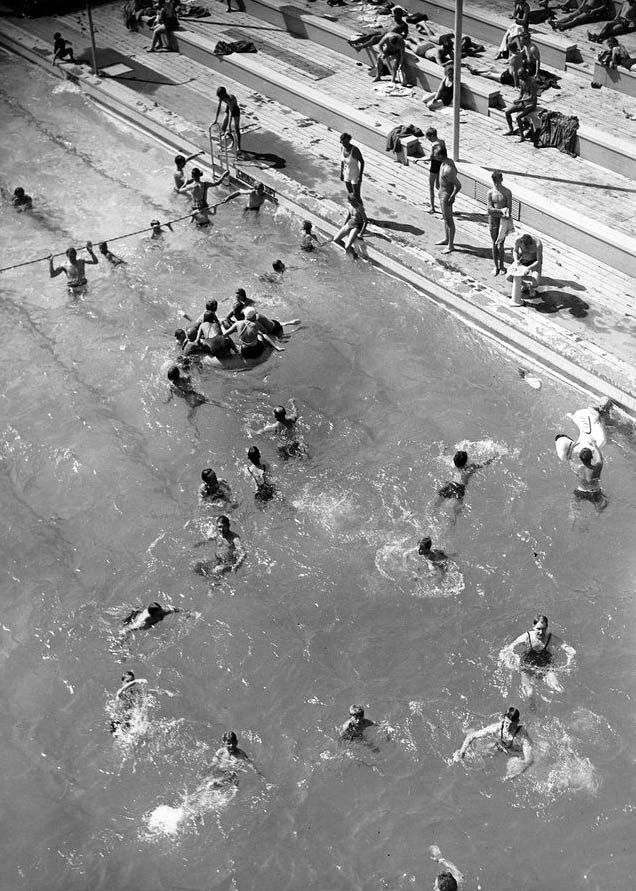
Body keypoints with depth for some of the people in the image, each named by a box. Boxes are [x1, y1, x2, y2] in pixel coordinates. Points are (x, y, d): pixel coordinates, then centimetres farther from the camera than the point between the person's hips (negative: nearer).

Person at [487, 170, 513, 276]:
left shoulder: (507, 192, -7)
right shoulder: (491, 193, -1)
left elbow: (509, 209, -8)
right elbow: (490, 209, -9)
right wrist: (502, 210, -19)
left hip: (504, 220, -2)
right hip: (493, 219, 2)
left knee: (500, 245, -4)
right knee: (494, 244, 7)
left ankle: (502, 266, 12)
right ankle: (495, 266, 19)